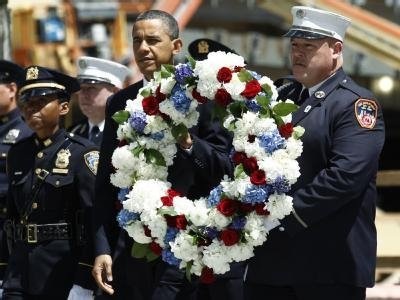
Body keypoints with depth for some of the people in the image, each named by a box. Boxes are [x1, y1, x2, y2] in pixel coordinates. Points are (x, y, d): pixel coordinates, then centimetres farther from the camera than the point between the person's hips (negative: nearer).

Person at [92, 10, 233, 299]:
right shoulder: (119, 104, 11)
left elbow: (227, 169, -3)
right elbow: (106, 184, 10)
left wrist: (188, 143, -19)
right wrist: (102, 248, 5)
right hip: (131, 250, 4)